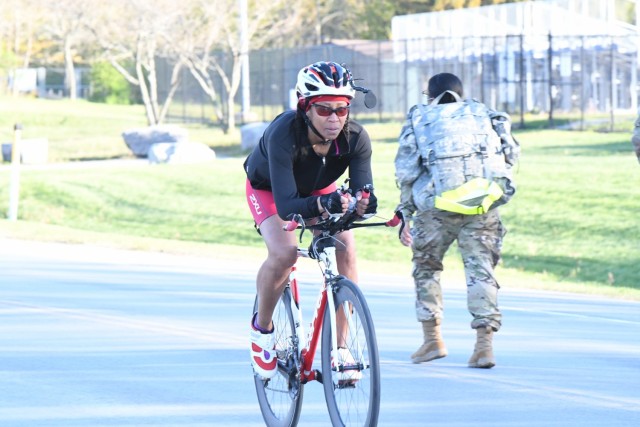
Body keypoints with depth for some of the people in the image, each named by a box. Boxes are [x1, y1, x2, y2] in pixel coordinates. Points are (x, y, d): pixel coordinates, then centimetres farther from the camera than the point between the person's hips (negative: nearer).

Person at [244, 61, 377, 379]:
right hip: (268, 189, -3)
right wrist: (323, 204, -64)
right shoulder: (284, 134, -41)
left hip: (318, 189, 3)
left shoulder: (356, 138, -30)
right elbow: (286, 205, -45)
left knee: (346, 248, -21)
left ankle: (340, 347, -12)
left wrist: (364, 203, -58)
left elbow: (362, 187, -33)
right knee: (284, 253, -29)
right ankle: (262, 327, -1)